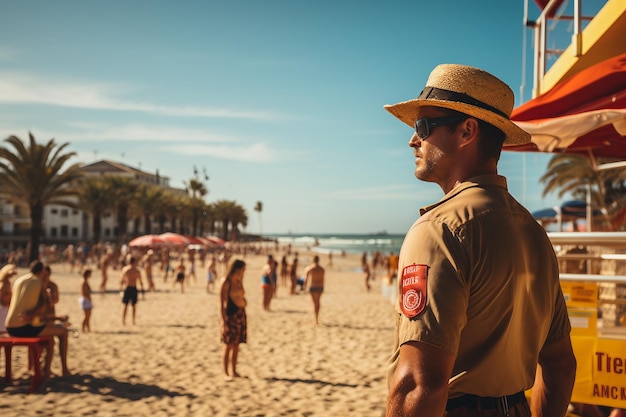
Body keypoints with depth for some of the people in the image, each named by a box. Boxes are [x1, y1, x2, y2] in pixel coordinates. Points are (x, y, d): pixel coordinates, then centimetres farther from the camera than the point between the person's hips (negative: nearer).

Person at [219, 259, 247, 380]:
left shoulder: (238, 281, 12)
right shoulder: (226, 282, -9)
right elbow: (222, 303, -13)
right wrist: (223, 320, -16)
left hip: (241, 314, 7)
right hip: (230, 314, -7)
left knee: (236, 345, 11)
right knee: (229, 345, -2)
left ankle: (233, 371, 19)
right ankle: (226, 373, 6)